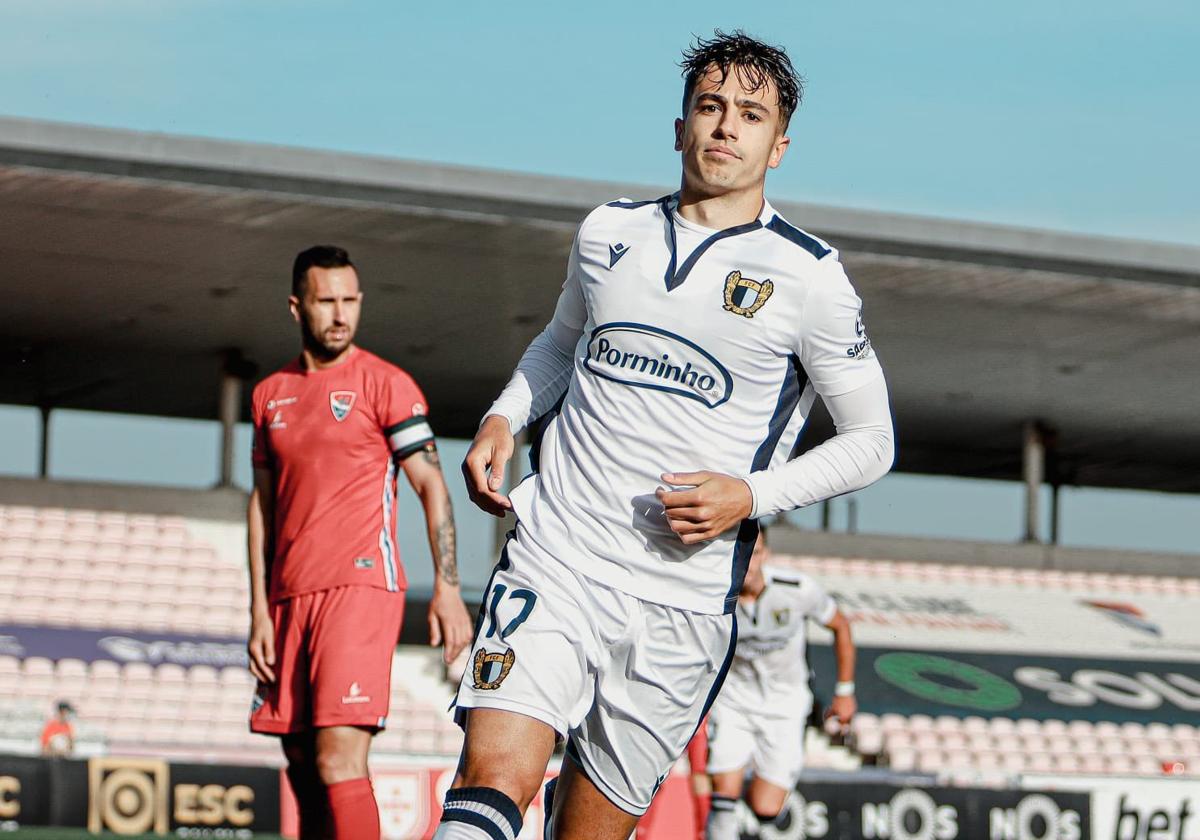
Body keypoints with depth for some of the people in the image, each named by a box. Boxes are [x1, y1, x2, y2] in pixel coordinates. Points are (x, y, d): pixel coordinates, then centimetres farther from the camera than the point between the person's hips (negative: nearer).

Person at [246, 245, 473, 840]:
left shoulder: (385, 384, 1)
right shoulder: (271, 395, 16)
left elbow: (431, 486, -1)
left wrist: (447, 589, -11)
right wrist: (260, 612, 11)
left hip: (362, 587, -6)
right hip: (289, 597, 6)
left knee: (338, 763, -17)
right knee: (304, 776, 6)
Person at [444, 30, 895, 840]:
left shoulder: (809, 277, 0)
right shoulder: (607, 233, 11)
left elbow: (871, 441, 6)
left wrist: (751, 496, -9)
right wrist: (503, 418, 10)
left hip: (683, 602, -1)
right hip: (556, 560, 1)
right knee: (495, 775, -21)